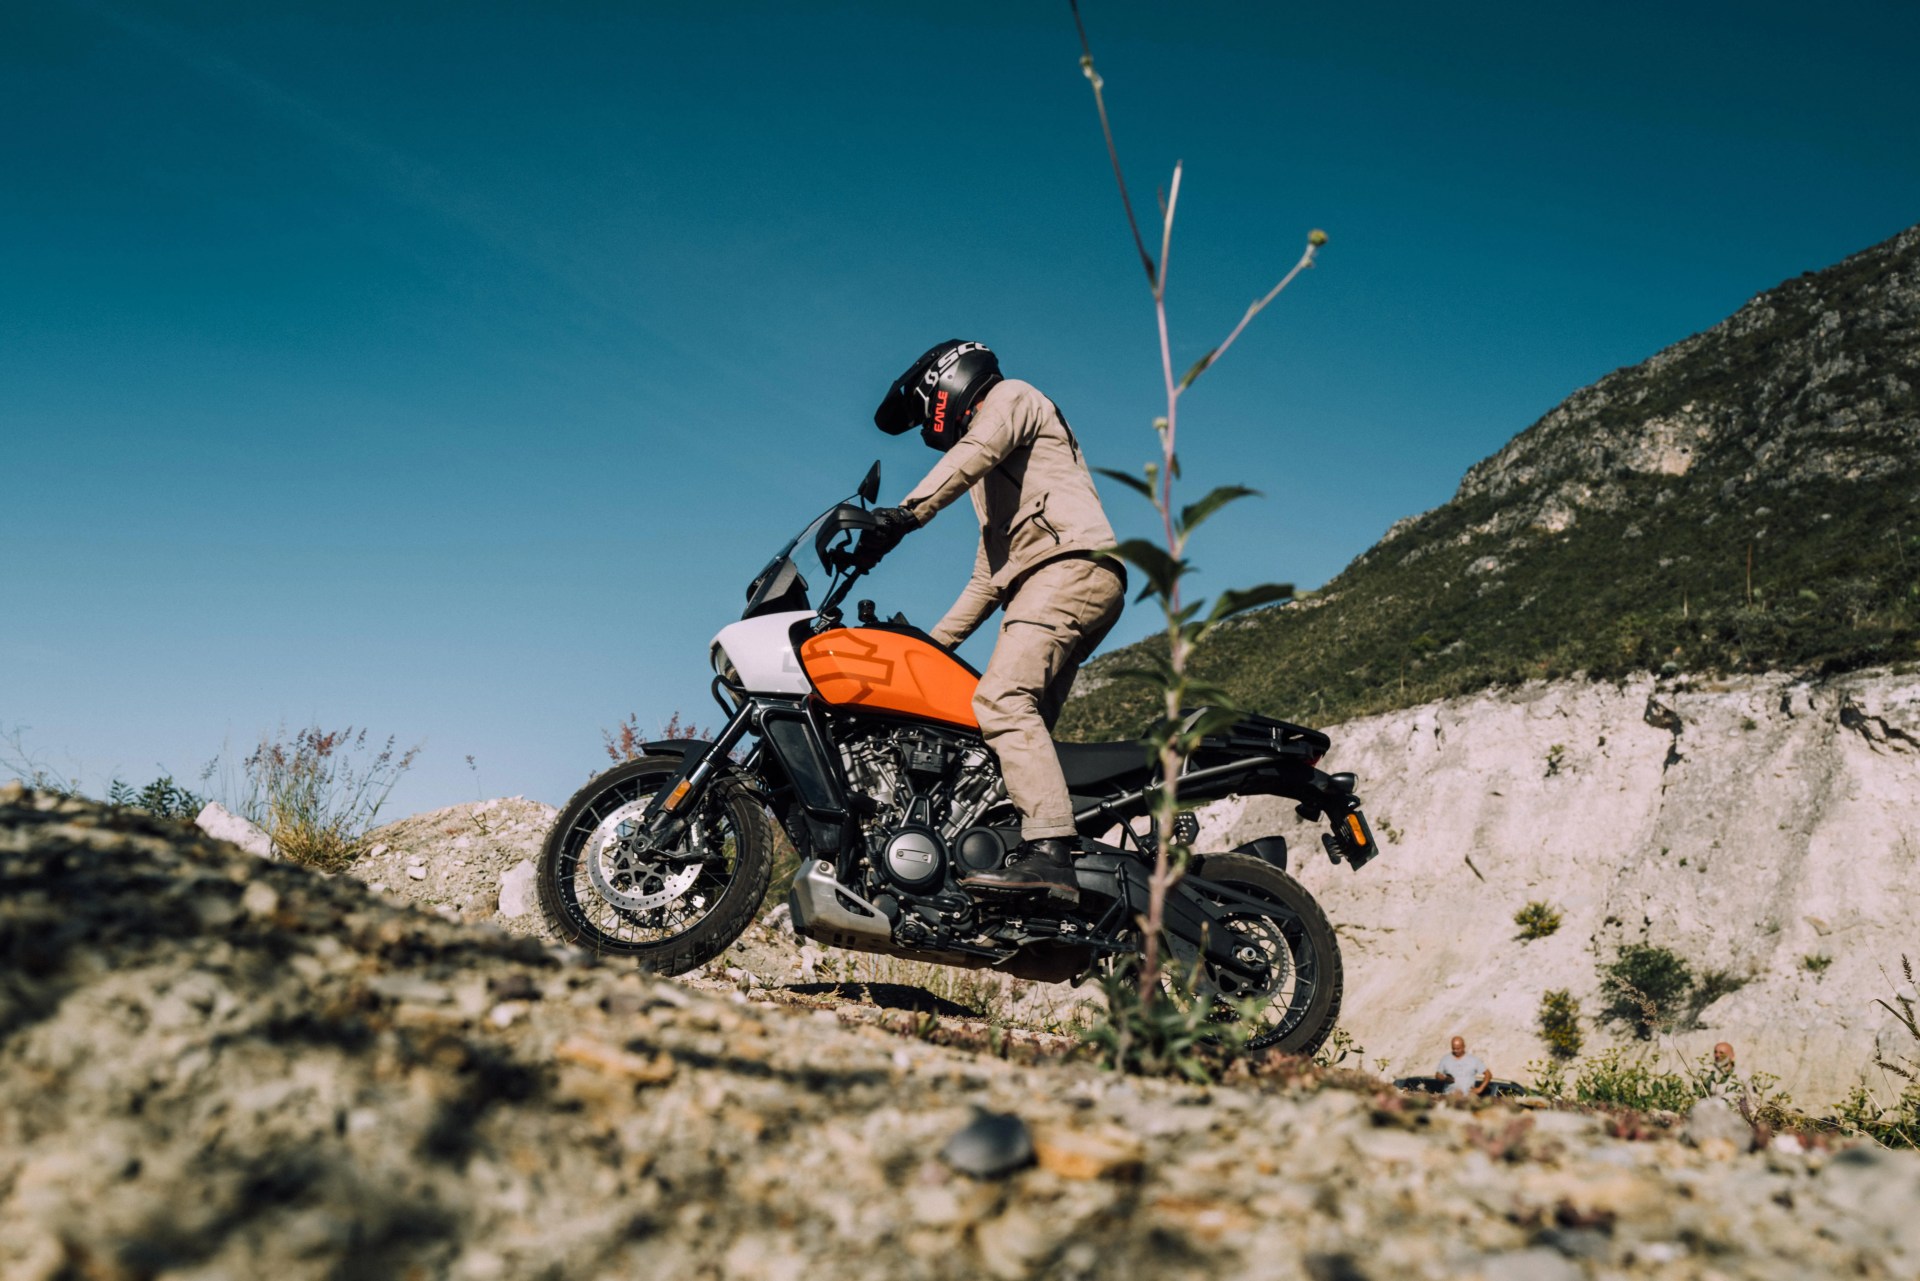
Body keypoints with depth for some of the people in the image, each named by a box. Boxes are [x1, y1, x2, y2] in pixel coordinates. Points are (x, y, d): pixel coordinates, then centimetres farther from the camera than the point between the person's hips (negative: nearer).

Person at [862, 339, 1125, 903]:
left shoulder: (1011, 397, 14)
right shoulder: (992, 481, 39)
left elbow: (975, 452, -10)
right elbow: (987, 579, 34)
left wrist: (906, 512, -24)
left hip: (1070, 565, -10)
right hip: (1038, 587, 10)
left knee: (1003, 701, -26)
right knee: (1022, 723, -2)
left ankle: (1048, 854, -38)